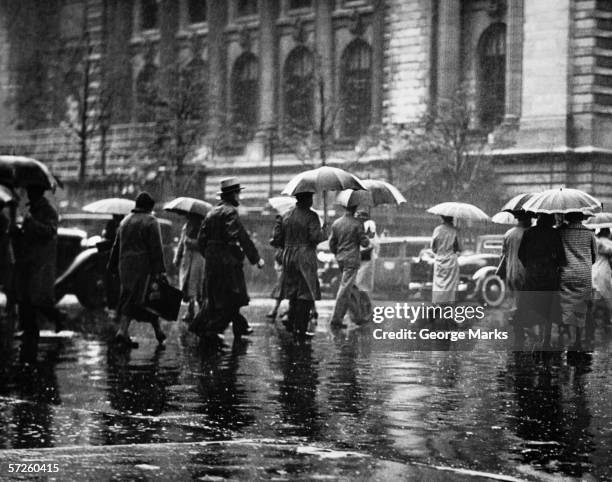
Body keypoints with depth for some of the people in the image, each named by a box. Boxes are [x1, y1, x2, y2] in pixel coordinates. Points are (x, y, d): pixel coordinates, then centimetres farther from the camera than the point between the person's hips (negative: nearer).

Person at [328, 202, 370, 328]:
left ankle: (357, 316, 25)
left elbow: (332, 244, 9)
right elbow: (365, 243, -9)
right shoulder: (357, 224, -12)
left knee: (350, 289, 17)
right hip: (352, 259, -6)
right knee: (345, 289, -5)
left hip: (340, 259, 6)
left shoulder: (336, 223, 4)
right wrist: (367, 240, 13)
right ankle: (335, 320, -7)